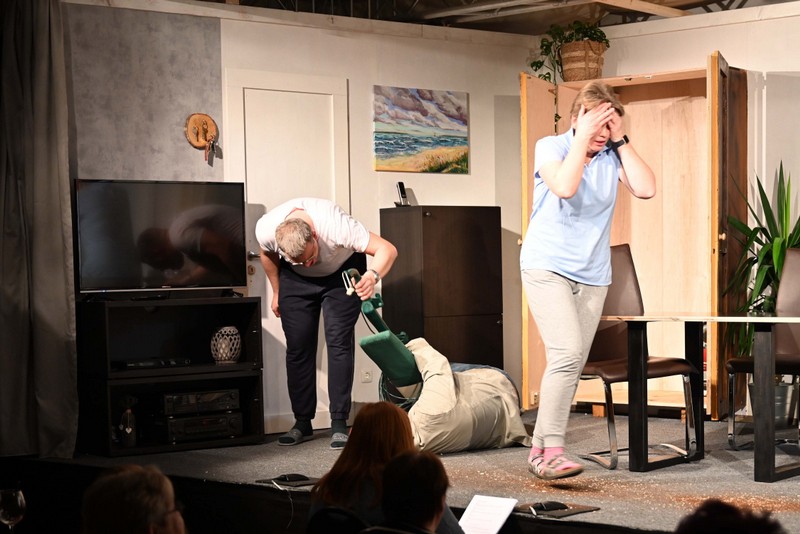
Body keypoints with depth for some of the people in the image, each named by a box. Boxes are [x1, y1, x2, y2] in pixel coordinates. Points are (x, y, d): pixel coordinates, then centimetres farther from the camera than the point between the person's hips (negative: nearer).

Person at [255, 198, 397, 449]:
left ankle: (339, 424, -10)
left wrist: (372, 276, -62)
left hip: (342, 272, -2)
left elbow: (387, 249, -43)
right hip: (295, 279, 3)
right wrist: (276, 292, 6)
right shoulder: (266, 229, -32)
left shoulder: (336, 225, -42)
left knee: (339, 341, -13)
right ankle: (302, 422, 8)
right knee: (298, 346, -2)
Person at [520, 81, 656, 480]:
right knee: (567, 353, -21)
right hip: (548, 267, -5)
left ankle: (539, 450, 12)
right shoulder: (551, 147, -5)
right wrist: (582, 137, -16)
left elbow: (646, 189, -11)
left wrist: (621, 140, -10)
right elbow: (564, 186, -25)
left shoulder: (614, 155, 5)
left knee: (572, 364, 4)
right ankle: (551, 451, -19)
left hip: (592, 274, 5)